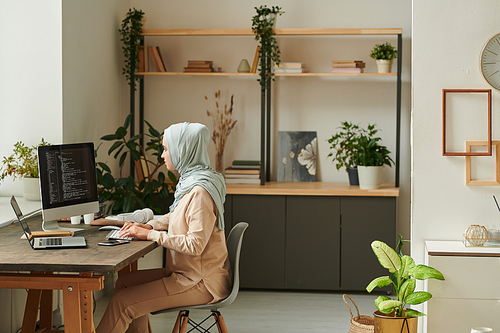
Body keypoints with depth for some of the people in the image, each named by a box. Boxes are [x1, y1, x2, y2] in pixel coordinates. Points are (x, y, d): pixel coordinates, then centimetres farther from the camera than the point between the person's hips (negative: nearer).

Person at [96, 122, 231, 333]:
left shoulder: (200, 192, -22)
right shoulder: (189, 182, 9)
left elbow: (195, 244, -25)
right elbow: (174, 217, 25)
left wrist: (151, 235, -17)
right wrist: (148, 226, 6)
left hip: (200, 283, -10)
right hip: (185, 272, 10)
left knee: (122, 302, -13)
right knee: (124, 282, 13)